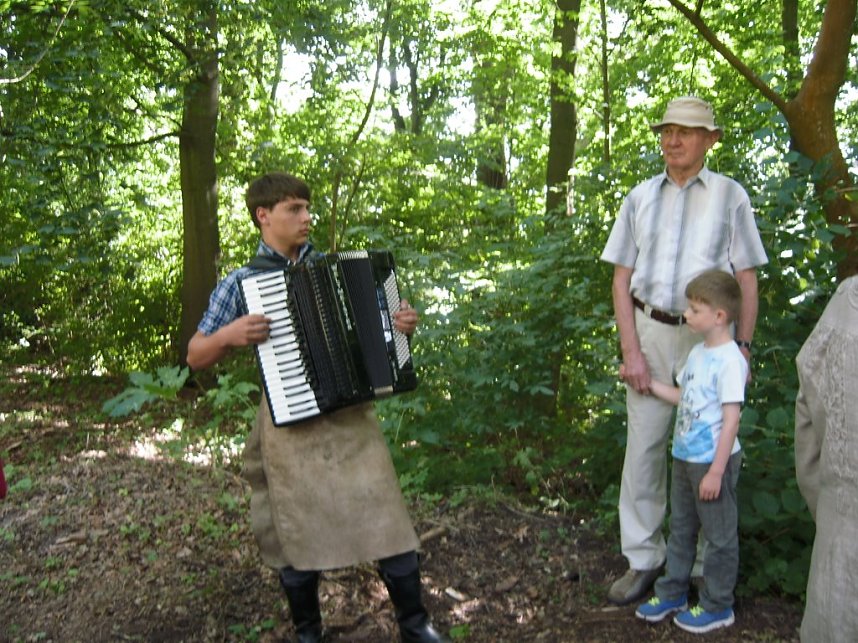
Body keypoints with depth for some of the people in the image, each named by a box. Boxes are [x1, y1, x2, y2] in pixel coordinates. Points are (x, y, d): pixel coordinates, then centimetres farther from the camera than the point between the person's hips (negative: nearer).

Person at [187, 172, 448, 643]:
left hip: (352, 418, 2)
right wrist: (229, 335, -18)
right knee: (298, 537, 11)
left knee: (389, 524, 5)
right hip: (291, 427, -2)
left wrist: (400, 327, -3)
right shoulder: (240, 283, -3)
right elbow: (196, 358, 1)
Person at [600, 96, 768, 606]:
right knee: (644, 446, 3)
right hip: (651, 333, 2)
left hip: (709, 336, -1)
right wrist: (631, 351, -4)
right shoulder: (641, 198, 7)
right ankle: (644, 559, 15)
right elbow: (621, 278, 4)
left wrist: (743, 348, -4)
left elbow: (747, 278, 3)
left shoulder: (730, 196, 2)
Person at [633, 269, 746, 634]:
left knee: (719, 534, 8)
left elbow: (731, 420, -21)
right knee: (681, 528, 20)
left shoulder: (729, 360, -20)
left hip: (713, 460, -9)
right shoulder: (698, 352, 6)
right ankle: (672, 593, 35)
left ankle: (717, 607, 23)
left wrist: (716, 471, -20)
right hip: (684, 455, 9)